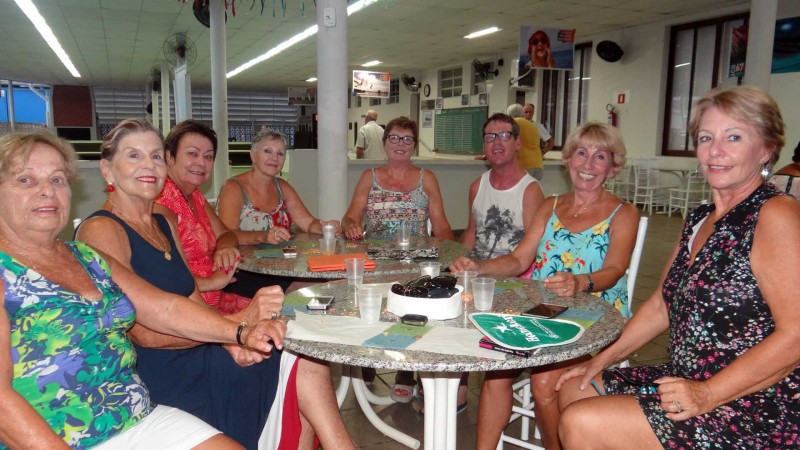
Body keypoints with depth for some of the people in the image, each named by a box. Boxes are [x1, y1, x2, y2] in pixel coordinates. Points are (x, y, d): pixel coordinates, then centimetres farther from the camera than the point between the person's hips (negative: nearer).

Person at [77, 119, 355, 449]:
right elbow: (142, 331, -18)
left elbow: (195, 304, 10)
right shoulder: (101, 230, -11)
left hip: (189, 358, 7)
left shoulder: (165, 224, 13)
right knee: (305, 367, -14)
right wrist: (238, 323, -23)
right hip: (156, 380, -7)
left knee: (306, 363, -9)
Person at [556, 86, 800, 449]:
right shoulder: (700, 220, 12)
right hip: (690, 381, 9)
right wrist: (603, 359, 12)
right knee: (573, 389, 9)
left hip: (755, 412, -8)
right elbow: (662, 304, 17)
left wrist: (707, 395, -22)